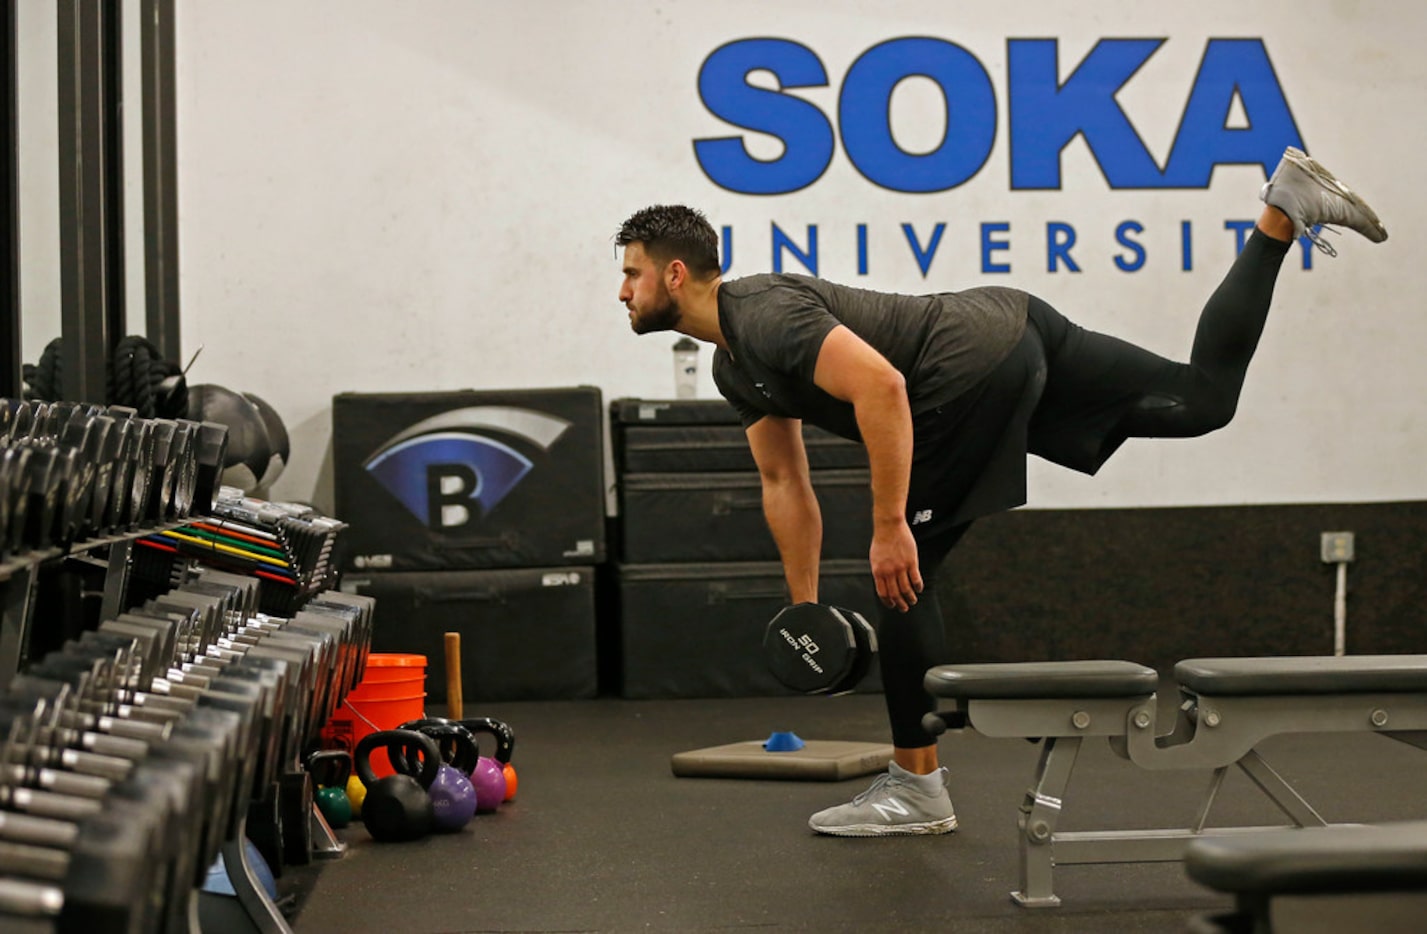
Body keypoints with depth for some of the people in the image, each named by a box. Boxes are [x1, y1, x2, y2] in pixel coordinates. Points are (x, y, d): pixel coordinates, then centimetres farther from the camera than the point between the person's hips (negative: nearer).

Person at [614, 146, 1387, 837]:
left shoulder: (763, 316, -16)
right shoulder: (731, 365, 16)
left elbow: (880, 385, -29)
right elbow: (785, 484, 22)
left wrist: (889, 528, -28)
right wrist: (803, 607, 21)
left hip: (976, 370, -10)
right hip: (1014, 343, 10)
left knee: (902, 573, -4)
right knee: (1203, 398, 15)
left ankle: (917, 788, 4)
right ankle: (1283, 211, 14)